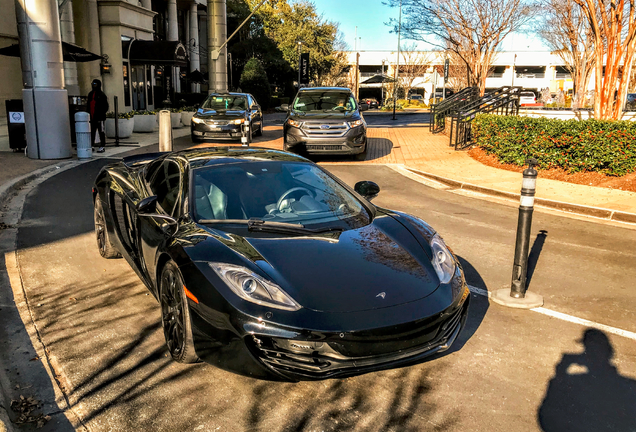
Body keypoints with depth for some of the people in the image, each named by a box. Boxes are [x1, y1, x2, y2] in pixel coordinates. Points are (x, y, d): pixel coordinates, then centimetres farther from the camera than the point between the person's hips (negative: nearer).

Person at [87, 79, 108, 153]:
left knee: (101, 132, 0)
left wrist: (101, 115, -15)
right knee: (92, 132, 9)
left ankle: (102, 147, 5)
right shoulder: (90, 94, 15)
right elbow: (88, 105, 21)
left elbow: (105, 107, -8)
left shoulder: (102, 95, -5)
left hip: (99, 118, -6)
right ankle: (92, 145, 16)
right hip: (92, 117, 7)